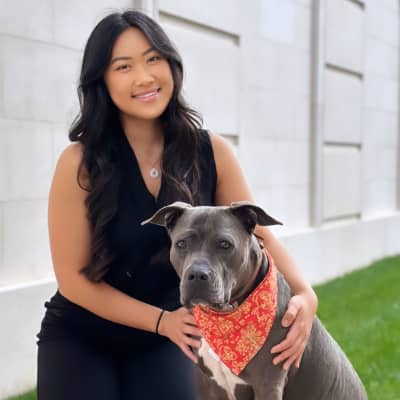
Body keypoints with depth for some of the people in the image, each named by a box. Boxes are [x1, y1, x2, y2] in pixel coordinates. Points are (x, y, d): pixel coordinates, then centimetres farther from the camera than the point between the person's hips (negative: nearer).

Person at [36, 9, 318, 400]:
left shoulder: (212, 152, -10)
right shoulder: (80, 163, -18)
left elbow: (259, 235, -6)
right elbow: (73, 279, -14)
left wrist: (304, 294, -24)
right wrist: (162, 320, -21)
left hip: (163, 343, 2)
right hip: (79, 340, -2)